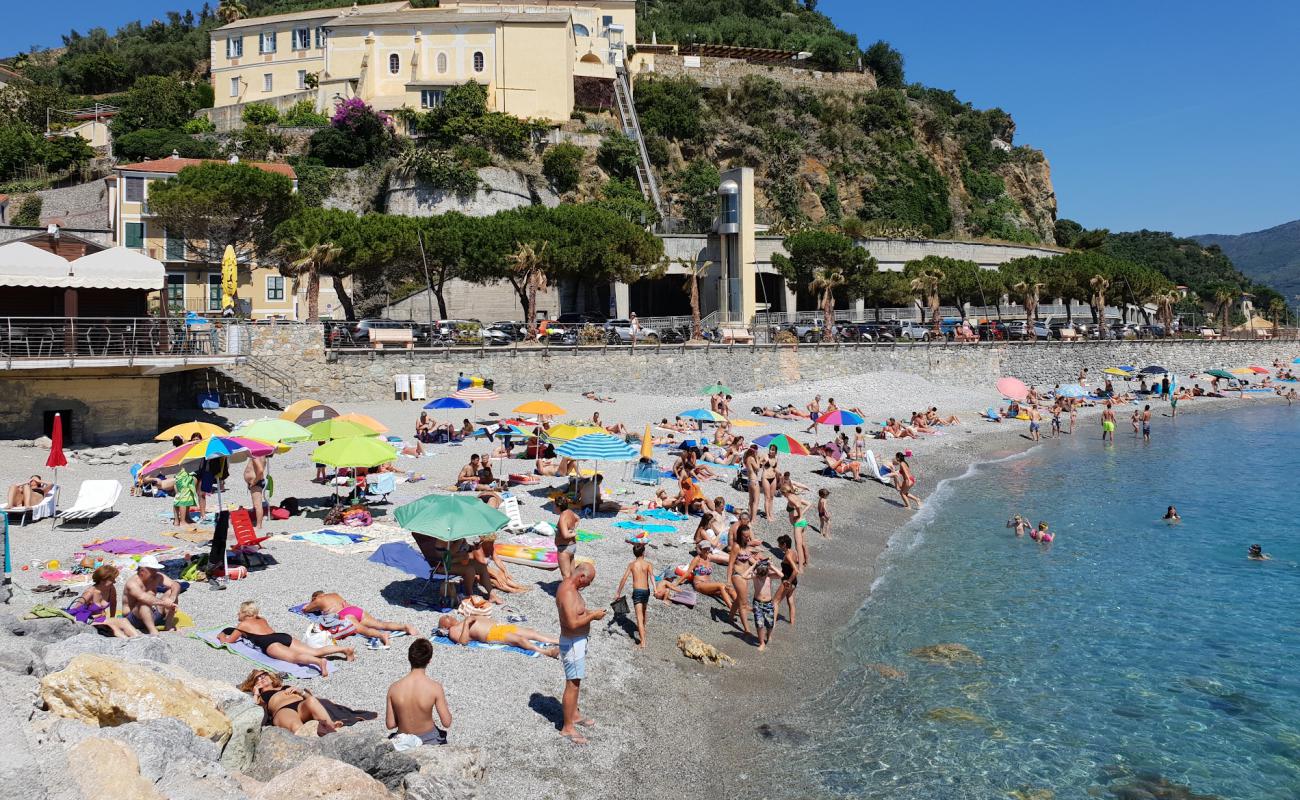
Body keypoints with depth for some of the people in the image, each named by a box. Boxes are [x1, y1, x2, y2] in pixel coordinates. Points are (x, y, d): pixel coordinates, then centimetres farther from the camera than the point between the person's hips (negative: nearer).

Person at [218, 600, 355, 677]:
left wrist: (221, 635, 46)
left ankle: (319, 662, -62)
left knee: (295, 657, -33)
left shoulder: (243, 624, 19)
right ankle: (344, 649, -26)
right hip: (284, 637, 7)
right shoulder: (262, 619, 35)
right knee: (315, 651, -8)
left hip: (270, 644, -7)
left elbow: (227, 641, 23)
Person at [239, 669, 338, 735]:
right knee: (296, 727, -40)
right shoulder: (261, 696, 33)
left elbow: (311, 697, 31)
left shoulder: (287, 687, 40)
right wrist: (255, 693, 23)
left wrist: (300, 691, 14)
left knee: (311, 701, -38)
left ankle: (331, 726, -59)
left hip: (302, 705, 2)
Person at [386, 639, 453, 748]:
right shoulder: (435, 687, -24)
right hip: (429, 740, -2)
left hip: (404, 740, 2)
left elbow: (390, 725, -10)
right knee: (442, 732, 34)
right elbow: (446, 723, -18)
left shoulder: (394, 687, -17)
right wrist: (447, 710, 4)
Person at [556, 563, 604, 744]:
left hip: (577, 641, 10)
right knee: (573, 685, -2)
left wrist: (590, 613, 5)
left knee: (576, 681, 23)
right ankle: (567, 728, 7)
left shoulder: (569, 586, 5)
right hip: (572, 643, -10)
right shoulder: (568, 593, -27)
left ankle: (574, 715, 39)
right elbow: (572, 623, -32)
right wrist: (593, 616, -20)